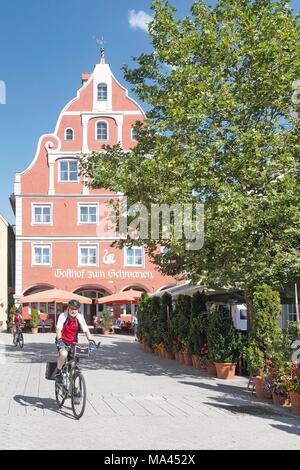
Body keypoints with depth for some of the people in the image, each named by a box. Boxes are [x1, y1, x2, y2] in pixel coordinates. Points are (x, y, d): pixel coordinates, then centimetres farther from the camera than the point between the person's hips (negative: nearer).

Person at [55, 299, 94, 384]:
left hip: (73, 342, 3)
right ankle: (58, 372, -9)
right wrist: (59, 340, -42)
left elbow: (86, 330, -14)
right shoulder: (63, 316, -18)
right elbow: (58, 329, -26)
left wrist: (91, 340, -28)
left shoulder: (80, 317, -11)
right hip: (62, 341, -3)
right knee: (64, 354, -33)